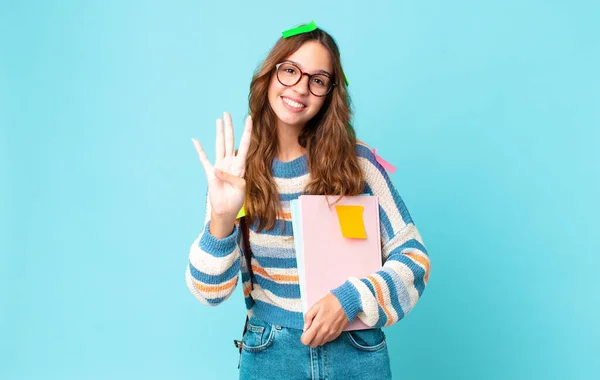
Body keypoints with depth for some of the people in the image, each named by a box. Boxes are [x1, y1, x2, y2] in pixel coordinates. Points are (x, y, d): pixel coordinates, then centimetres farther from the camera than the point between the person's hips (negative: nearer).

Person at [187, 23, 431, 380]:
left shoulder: (358, 161, -9)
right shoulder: (238, 173, -6)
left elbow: (413, 257, -5)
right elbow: (210, 292, -13)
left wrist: (351, 299, -21)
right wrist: (221, 219, -30)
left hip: (357, 351, 0)